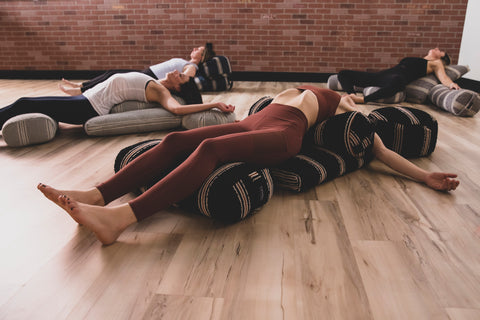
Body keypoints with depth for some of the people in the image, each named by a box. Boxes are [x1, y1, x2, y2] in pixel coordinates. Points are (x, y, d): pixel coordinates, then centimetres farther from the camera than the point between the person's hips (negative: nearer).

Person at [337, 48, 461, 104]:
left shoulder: (435, 63, 22)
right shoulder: (416, 61, 40)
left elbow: (443, 77, 6)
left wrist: (452, 84, -17)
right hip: (382, 75, 7)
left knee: (396, 80, -48)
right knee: (344, 74, -3)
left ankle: (363, 99, -44)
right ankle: (352, 95, -31)